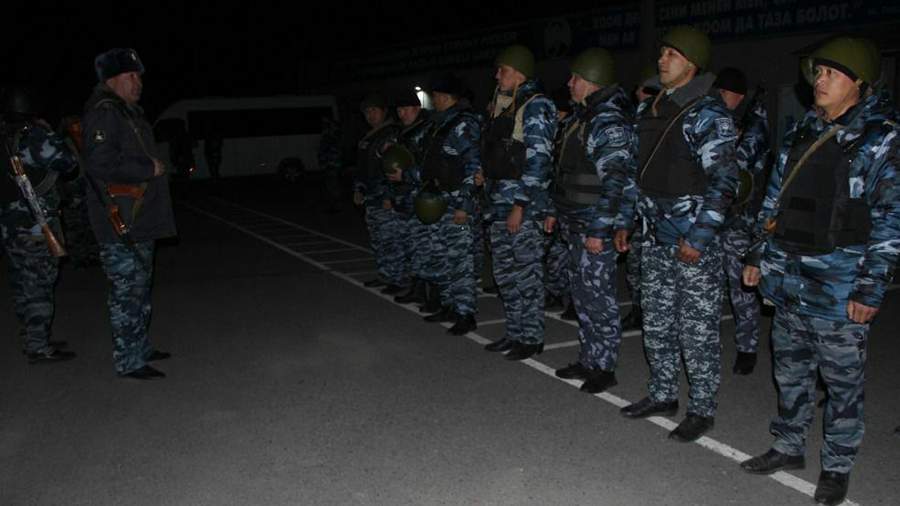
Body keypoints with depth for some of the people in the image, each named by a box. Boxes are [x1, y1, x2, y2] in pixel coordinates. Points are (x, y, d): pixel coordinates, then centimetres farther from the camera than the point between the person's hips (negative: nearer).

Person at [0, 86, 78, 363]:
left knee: (22, 285, 16)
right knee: (39, 285, -2)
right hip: (36, 226, -7)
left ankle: (32, 340, 27)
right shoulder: (35, 137, -15)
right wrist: (49, 132, -2)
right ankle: (39, 347, 1)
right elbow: (68, 163, -13)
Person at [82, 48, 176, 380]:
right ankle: (129, 362, 3)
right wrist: (149, 168, -18)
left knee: (140, 288, 18)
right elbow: (100, 163, -25)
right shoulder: (104, 113, -15)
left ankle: (140, 349, 30)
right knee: (127, 292, -5)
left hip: (139, 221, 11)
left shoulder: (128, 112, 18)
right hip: (120, 226, -11)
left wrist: (153, 167, 11)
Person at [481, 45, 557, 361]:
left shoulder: (535, 107, -9)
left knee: (527, 272, -2)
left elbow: (538, 159, -16)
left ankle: (532, 337, 8)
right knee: (504, 272, 13)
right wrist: (492, 199, 17)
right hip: (500, 203, 9)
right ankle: (515, 332, 23)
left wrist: (520, 205, -19)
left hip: (524, 204, -9)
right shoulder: (503, 106, 16)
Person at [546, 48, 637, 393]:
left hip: (595, 228, -10)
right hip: (575, 225, 10)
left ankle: (604, 367, 8)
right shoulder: (584, 117, 16)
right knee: (582, 294, 15)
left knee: (597, 296, -3)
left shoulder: (610, 122, -16)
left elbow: (616, 182, -22)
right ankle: (589, 360, 26)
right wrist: (556, 211, 23)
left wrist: (599, 230, -23)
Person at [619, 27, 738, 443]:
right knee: (656, 323, 15)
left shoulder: (708, 113, -9)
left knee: (697, 329, 1)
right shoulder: (651, 110, 13)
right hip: (654, 237, 8)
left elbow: (723, 180, -14)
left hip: (694, 238, -7)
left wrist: (698, 236, -19)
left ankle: (702, 409, 14)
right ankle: (663, 394, 30)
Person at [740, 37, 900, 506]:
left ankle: (837, 466, 23)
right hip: (789, 277, 6)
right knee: (790, 370, 16)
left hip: (840, 286, -6)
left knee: (843, 379, 7)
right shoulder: (802, 130, 10)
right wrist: (759, 256, 13)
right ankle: (788, 447, 33)